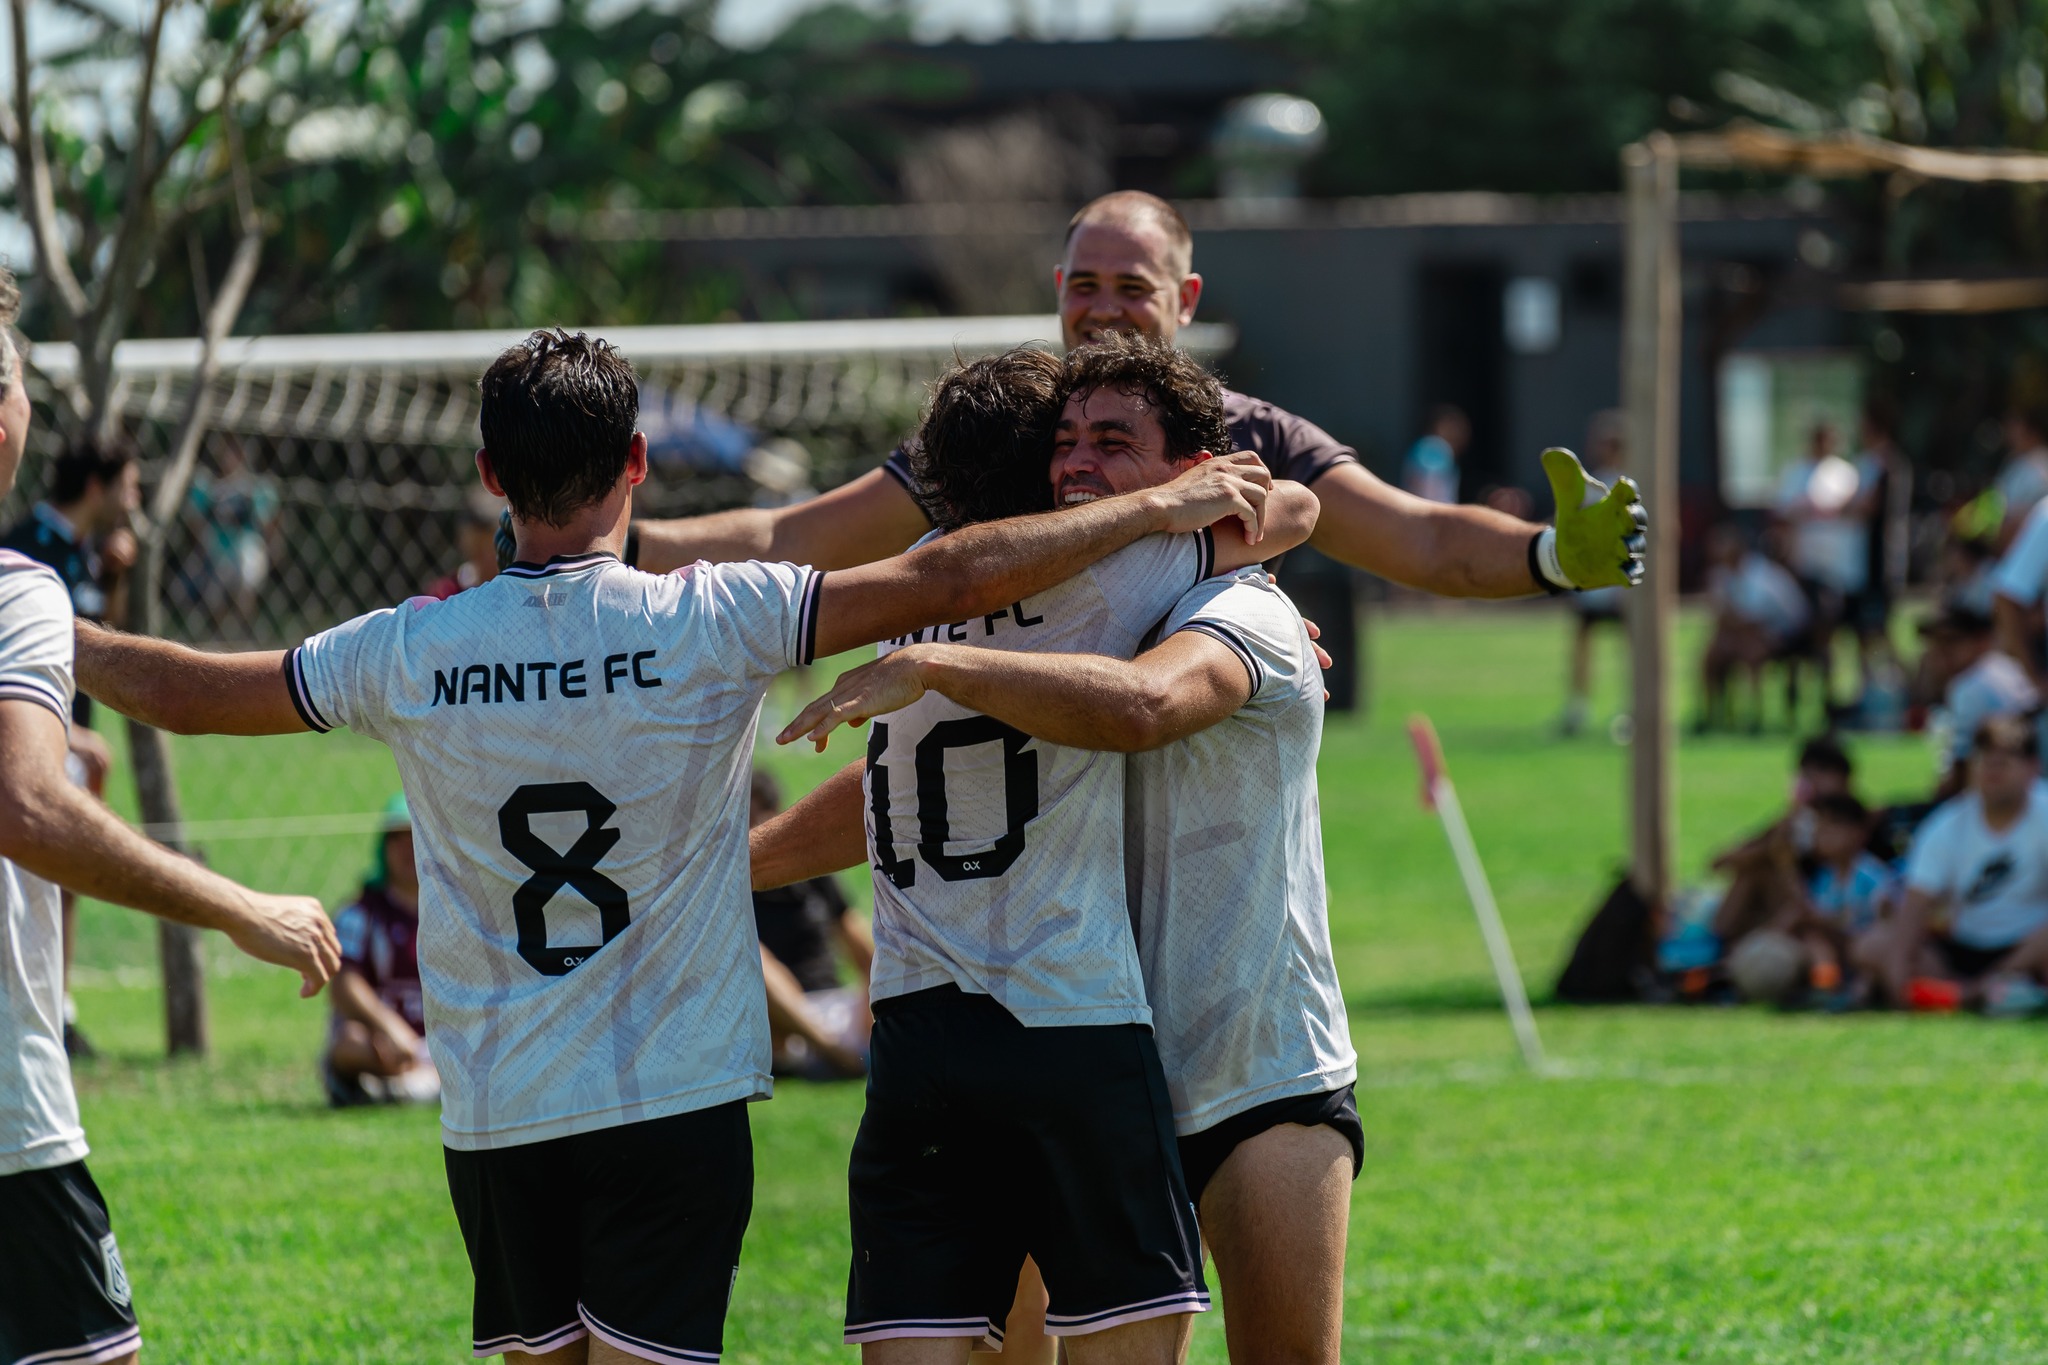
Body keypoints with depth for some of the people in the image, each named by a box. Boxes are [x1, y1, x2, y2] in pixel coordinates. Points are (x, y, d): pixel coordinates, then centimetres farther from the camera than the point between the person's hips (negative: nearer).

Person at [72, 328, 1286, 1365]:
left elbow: (184, 692, 11)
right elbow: (949, 582, -12)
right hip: (675, 1102, -3)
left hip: (495, 1117, 3)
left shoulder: (408, 654, -2)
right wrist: (1162, 508, -3)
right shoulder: (708, 623, -10)